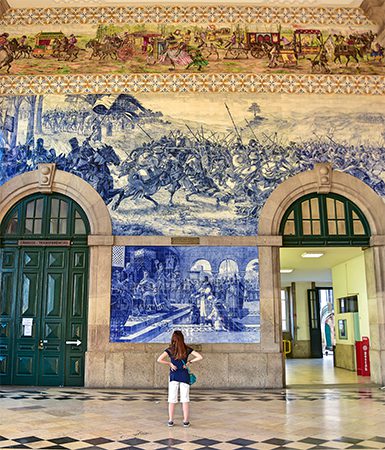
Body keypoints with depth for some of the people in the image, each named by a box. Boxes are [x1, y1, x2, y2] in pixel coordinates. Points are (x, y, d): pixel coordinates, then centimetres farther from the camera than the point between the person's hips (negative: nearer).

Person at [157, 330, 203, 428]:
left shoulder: (170, 349, -4)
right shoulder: (187, 349, -1)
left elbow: (159, 359, -15)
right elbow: (199, 357, -7)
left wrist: (170, 364, -6)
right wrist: (190, 362, 0)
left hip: (174, 375, 0)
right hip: (184, 375, 0)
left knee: (172, 399, 8)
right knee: (185, 399, 6)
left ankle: (170, 421, 11)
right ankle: (186, 421, 9)